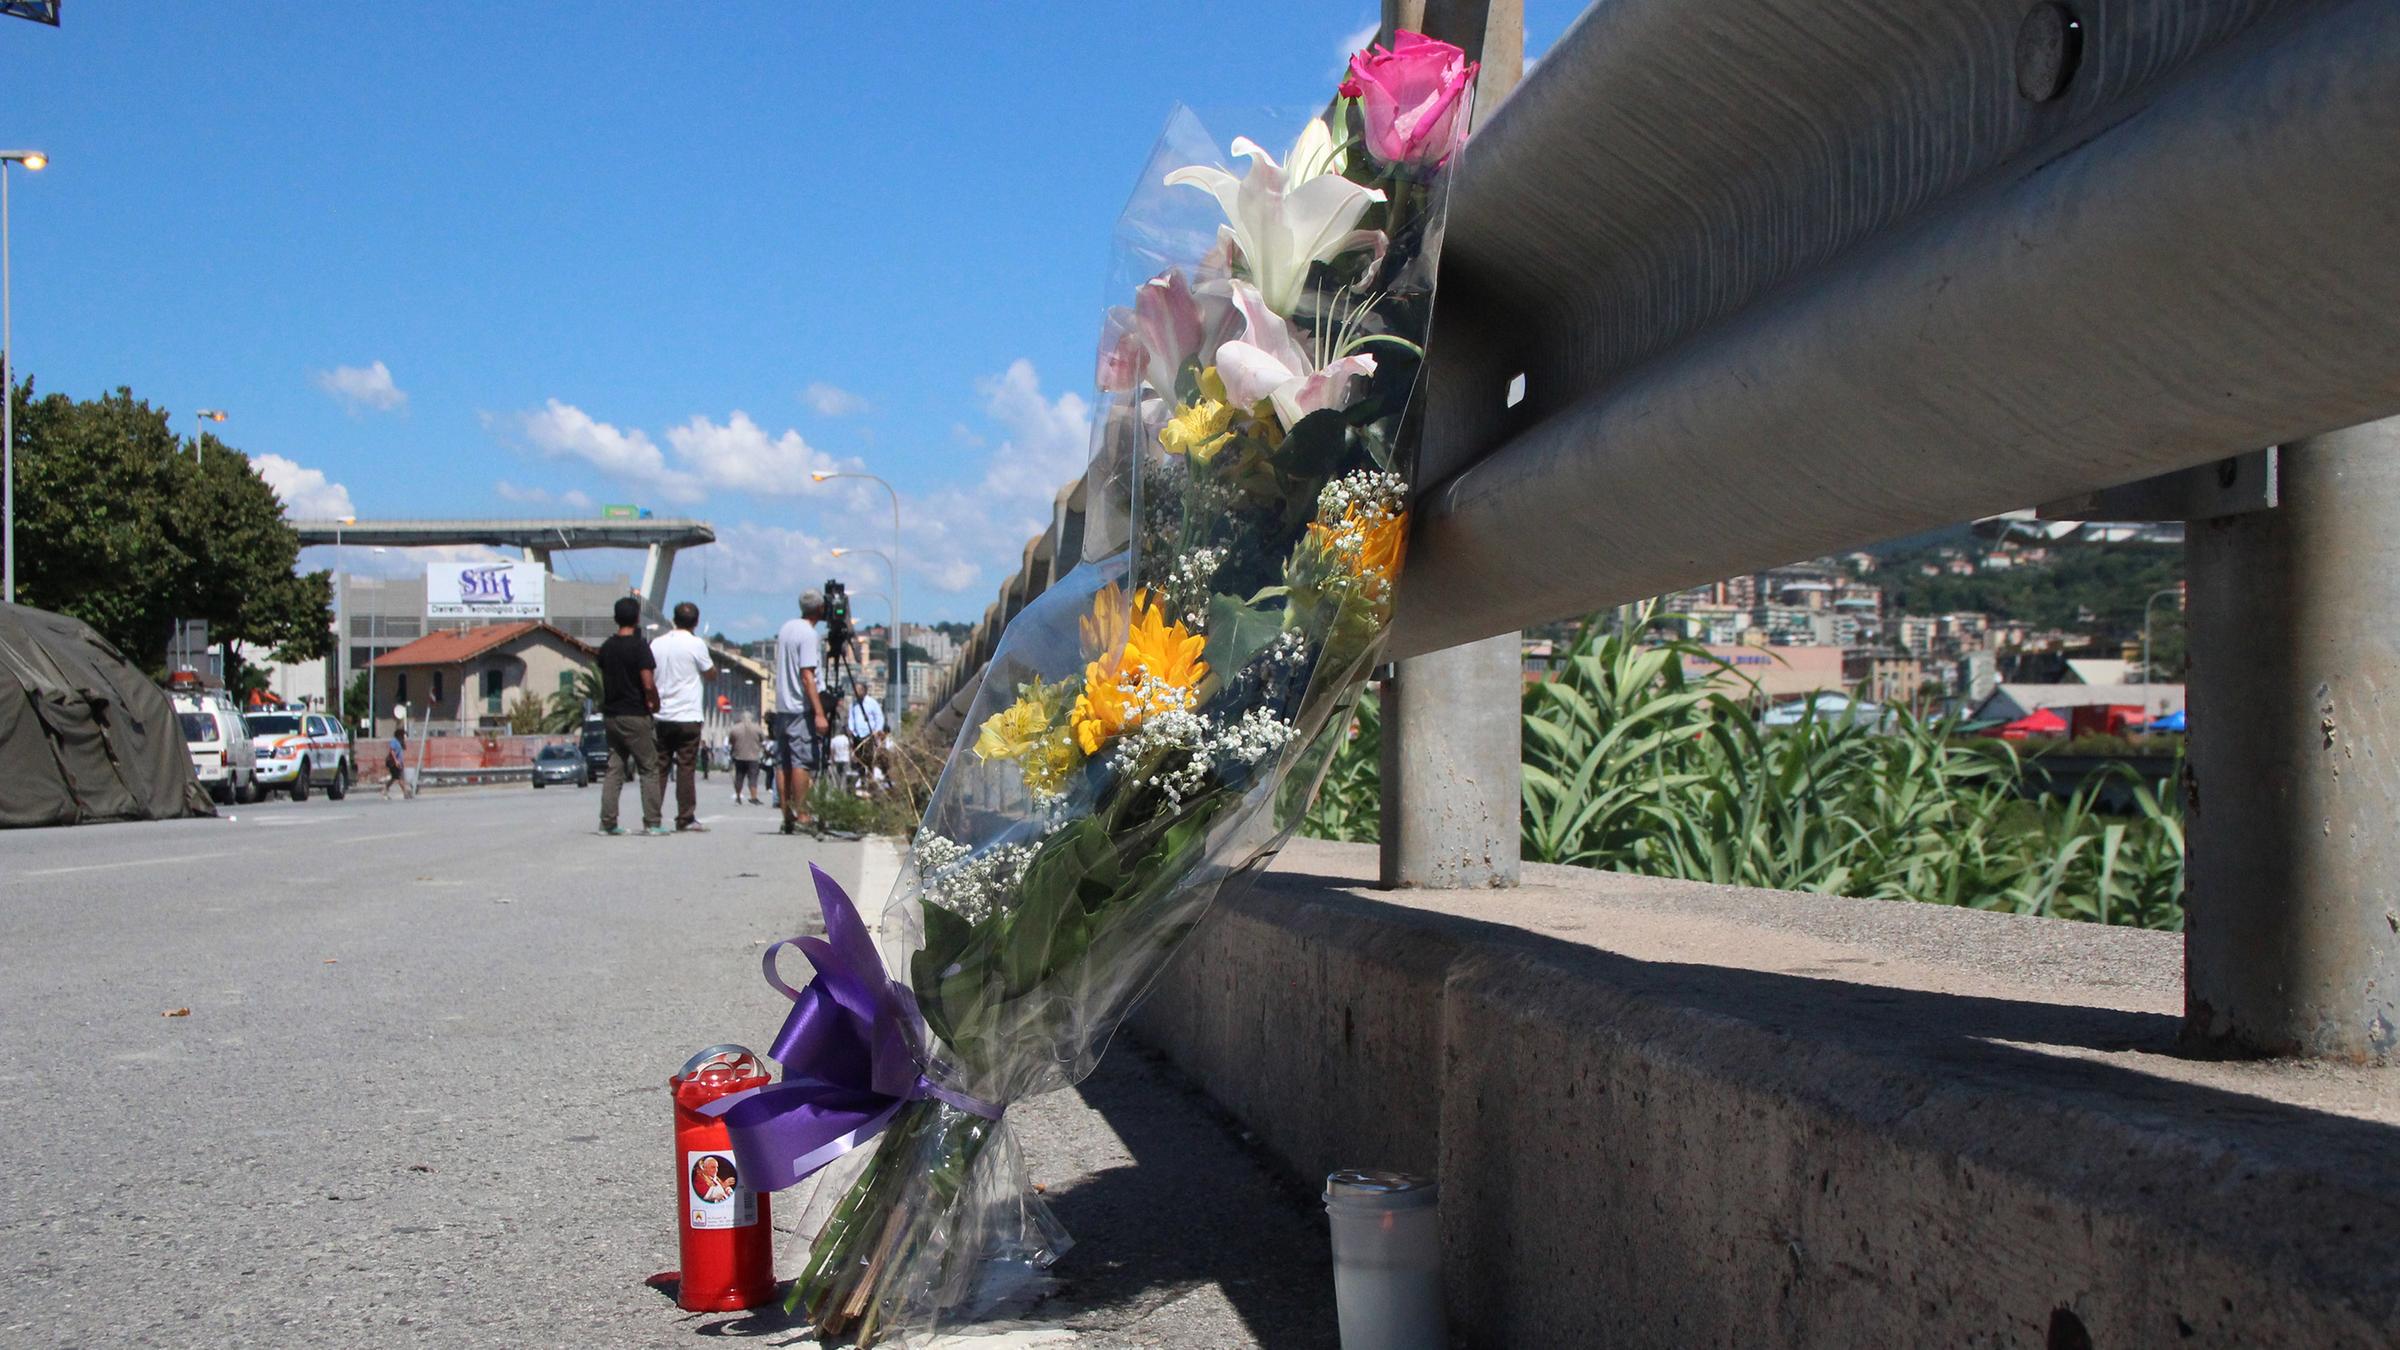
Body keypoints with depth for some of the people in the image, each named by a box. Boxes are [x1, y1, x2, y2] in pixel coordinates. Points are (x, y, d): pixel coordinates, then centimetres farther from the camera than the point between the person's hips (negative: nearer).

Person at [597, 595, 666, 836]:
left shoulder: (606, 647, 8)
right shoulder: (639, 646, -13)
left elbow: (604, 682, 15)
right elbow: (649, 684, -17)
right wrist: (655, 705, -3)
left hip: (610, 714, 6)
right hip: (634, 716, -6)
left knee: (614, 769, 9)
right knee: (649, 769, 1)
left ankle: (608, 822, 4)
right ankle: (651, 823, -2)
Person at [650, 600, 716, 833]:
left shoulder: (657, 643, 7)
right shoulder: (695, 644, -8)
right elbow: (711, 672, 3)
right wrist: (713, 664, 21)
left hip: (660, 716, 4)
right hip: (687, 716, -4)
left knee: (658, 767, 9)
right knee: (686, 768, -1)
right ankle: (686, 818, -2)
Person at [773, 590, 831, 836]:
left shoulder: (786, 627, 13)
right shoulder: (810, 635, -12)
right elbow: (807, 676, -18)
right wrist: (819, 713, -20)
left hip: (782, 706, 8)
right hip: (801, 709, -8)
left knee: (783, 764, 6)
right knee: (802, 762, -7)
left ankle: (787, 816, 8)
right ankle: (801, 816, -9)